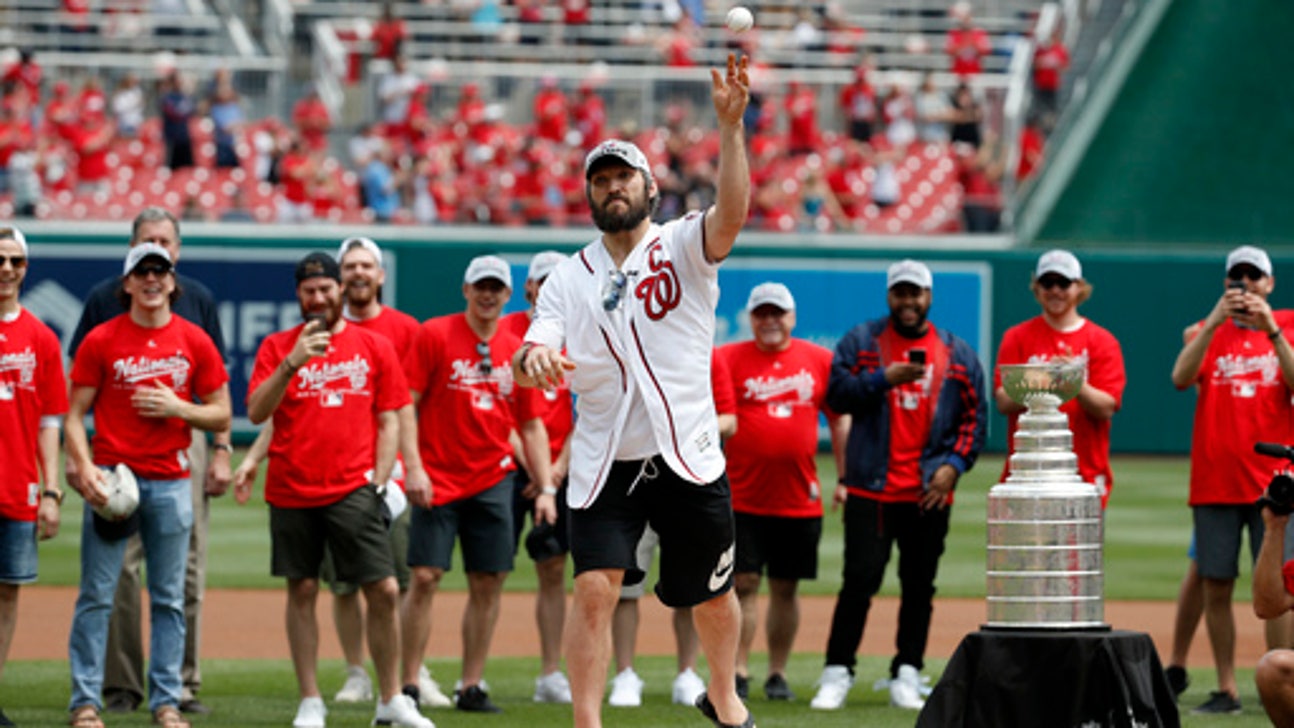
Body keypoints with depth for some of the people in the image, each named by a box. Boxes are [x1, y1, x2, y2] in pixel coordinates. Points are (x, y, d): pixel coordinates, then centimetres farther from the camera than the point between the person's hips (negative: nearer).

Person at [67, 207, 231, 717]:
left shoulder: (198, 300, 8)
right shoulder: (104, 299, 4)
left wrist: (221, 451, 3)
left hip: (185, 441, 1)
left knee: (185, 567, 1)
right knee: (118, 565, -3)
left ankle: (183, 684, 5)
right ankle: (121, 686, 3)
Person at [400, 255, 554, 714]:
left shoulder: (517, 352, 9)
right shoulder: (434, 336, -2)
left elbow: (532, 425, 13)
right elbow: (405, 405, -5)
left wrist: (546, 488, 5)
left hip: (493, 481, 4)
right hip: (438, 480, -4)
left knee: (488, 583, 2)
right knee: (424, 577, -9)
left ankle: (471, 687, 9)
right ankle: (409, 685, -4)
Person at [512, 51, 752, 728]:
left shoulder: (684, 247, -1)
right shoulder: (568, 278, 7)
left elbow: (731, 214, -23)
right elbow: (528, 358, -5)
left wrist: (730, 126, -36)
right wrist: (531, 359, -31)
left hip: (688, 459, -1)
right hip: (604, 464, 1)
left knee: (712, 595, 12)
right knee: (594, 588, -14)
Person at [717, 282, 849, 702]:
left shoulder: (820, 360, 8)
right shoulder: (728, 359, 3)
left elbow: (839, 418, 11)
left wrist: (845, 478, 7)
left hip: (800, 499, 2)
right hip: (742, 496, -2)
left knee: (785, 588, 7)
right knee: (743, 584, -3)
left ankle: (778, 675, 15)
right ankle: (738, 673, 1)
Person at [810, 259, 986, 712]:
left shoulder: (958, 354, 10)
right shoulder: (860, 342, 7)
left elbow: (975, 418, 8)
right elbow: (837, 395, -3)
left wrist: (954, 464, -5)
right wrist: (884, 379, -15)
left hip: (929, 492, 2)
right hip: (870, 487, -2)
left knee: (919, 586, 4)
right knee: (860, 578, -7)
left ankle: (906, 677, 12)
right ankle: (837, 673, -1)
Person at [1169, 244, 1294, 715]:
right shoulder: (1205, 333, 10)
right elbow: (1181, 378, -9)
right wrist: (1215, 322, -18)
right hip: (1215, 481, 2)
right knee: (1215, 586, 1)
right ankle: (1226, 690, 8)